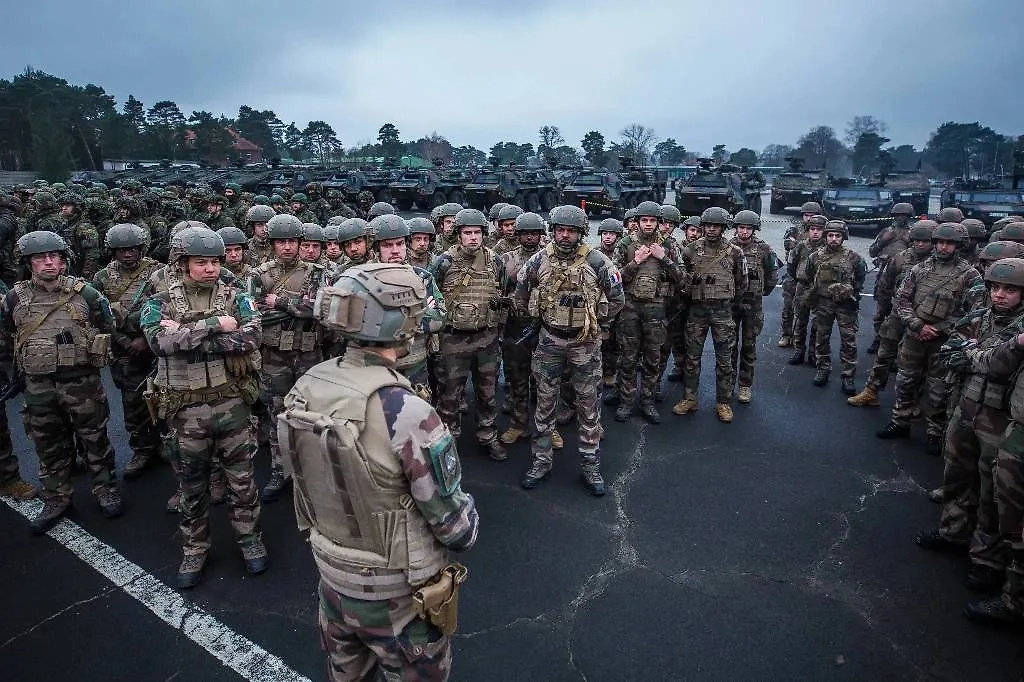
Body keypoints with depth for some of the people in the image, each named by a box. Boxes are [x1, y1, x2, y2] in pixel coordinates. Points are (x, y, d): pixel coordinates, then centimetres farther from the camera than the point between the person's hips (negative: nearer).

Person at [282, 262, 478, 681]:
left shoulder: (306, 387, -11)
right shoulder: (405, 413, -33)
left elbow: (315, 482, 3)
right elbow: (456, 528, -23)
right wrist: (468, 525, 0)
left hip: (331, 575, 6)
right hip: (397, 593, -6)